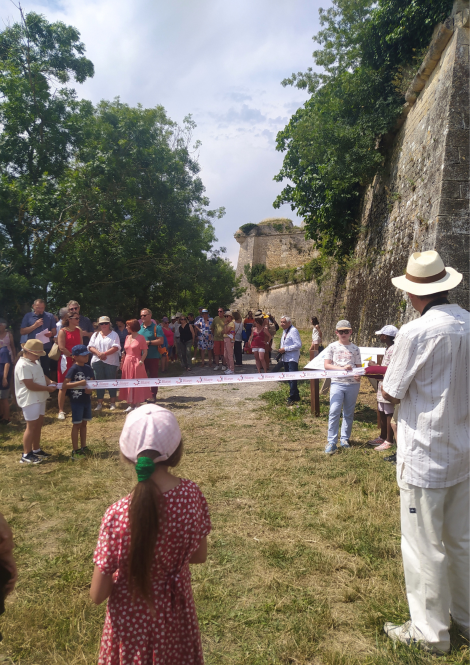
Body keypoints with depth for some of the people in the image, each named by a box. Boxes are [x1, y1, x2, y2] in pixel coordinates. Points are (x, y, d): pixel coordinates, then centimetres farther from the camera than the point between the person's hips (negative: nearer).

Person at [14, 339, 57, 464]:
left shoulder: (35, 362, 11)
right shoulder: (23, 365, -22)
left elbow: (42, 375, 21)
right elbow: (30, 385, -26)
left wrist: (50, 382, 0)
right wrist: (48, 388, -17)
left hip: (39, 399, 10)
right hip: (30, 400, -10)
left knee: (39, 424, 17)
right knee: (31, 426, -3)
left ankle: (36, 450, 30)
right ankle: (26, 455, 8)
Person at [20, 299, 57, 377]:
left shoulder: (50, 316, 9)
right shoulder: (28, 316, 6)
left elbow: (54, 331, 9)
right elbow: (22, 332, 1)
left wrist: (51, 333, -15)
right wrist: (35, 325, -8)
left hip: (47, 348, 0)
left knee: (46, 370, 1)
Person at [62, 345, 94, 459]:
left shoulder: (88, 368, 4)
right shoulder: (73, 369, -15)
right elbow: (64, 385, -20)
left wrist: (90, 389, -10)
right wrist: (79, 383, -28)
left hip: (87, 400, 6)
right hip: (76, 401, -6)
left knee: (84, 423, 15)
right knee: (76, 424, 1)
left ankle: (83, 447, 27)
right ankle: (75, 451, 10)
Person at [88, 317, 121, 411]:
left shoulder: (114, 335, 3)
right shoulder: (95, 335, 14)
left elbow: (116, 347, -10)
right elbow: (90, 347, 5)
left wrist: (104, 353, -18)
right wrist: (98, 353, -13)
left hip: (111, 362, -3)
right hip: (97, 362, 3)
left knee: (111, 382, -1)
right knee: (99, 382, 5)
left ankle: (112, 403, 9)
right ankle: (99, 403, 13)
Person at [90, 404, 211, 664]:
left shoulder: (118, 515, -31)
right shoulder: (192, 494, -20)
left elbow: (97, 595, -18)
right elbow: (199, 556, -4)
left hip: (134, 619, -3)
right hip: (177, 612, 3)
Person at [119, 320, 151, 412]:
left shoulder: (140, 338, -9)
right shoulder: (127, 337, 10)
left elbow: (145, 351, -11)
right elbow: (125, 351, 12)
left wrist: (141, 361, -18)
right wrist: (123, 362, 6)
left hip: (136, 363, -7)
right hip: (127, 363, 7)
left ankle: (137, 404, 10)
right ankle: (130, 404, 18)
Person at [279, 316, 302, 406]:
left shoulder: (293, 331, -14)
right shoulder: (284, 331, 15)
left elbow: (298, 345, -21)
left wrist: (285, 349, -19)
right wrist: (281, 350, 7)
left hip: (292, 359, -10)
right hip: (285, 358, 10)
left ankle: (292, 398, -8)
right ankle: (296, 396, 26)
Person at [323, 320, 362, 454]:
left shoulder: (355, 348, 8)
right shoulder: (332, 346, 3)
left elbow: (359, 366, 7)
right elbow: (327, 365, -3)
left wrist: (358, 375, -15)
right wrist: (342, 368, -17)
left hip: (353, 384, 2)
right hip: (337, 383, -2)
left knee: (349, 413, 10)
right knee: (334, 411, -12)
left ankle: (345, 438, 25)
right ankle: (331, 442, -5)